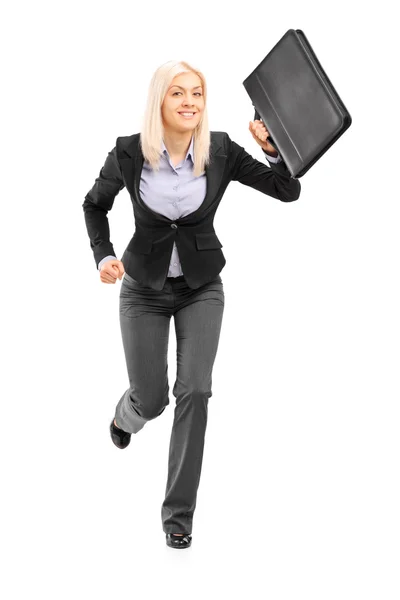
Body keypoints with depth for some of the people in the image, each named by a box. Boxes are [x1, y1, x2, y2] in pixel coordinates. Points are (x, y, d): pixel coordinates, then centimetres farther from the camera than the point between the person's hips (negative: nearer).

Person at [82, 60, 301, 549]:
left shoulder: (221, 151, -13)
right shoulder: (129, 153, -15)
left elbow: (289, 191, -12)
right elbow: (94, 204, 4)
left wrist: (274, 147, -30)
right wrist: (103, 257, -9)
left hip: (202, 288, 1)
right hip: (144, 291, 0)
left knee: (195, 390, -14)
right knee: (151, 399, 3)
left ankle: (179, 514, -1)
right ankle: (126, 415, 46)